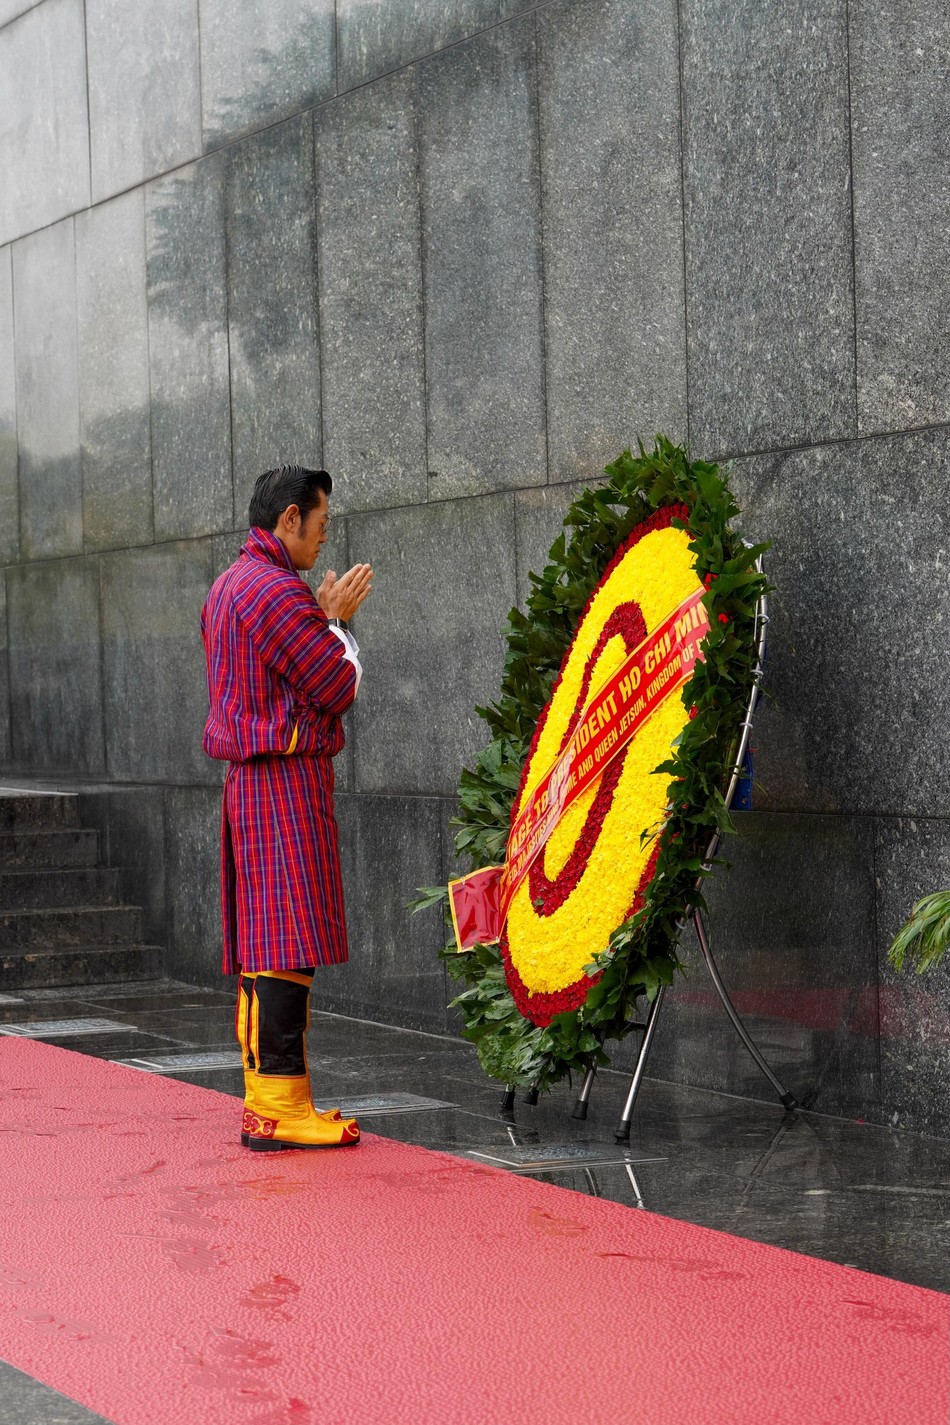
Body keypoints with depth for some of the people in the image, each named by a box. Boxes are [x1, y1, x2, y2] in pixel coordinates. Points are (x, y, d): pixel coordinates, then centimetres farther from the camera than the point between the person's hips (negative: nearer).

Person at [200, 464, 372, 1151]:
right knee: (289, 944, -10)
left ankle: (264, 1098, 14)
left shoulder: (227, 587, 18)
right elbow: (340, 687, -13)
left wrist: (323, 617, 18)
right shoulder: (277, 590, -14)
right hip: (289, 781, -10)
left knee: (262, 943, 11)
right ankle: (279, 1107, -11)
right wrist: (338, 621, 3)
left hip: (248, 779, 10)